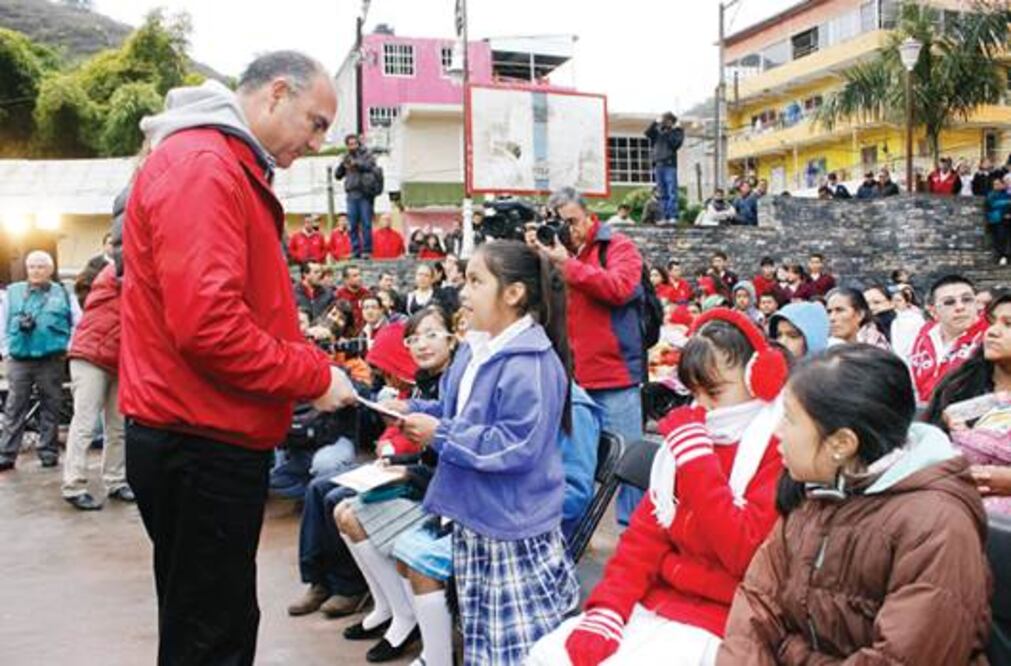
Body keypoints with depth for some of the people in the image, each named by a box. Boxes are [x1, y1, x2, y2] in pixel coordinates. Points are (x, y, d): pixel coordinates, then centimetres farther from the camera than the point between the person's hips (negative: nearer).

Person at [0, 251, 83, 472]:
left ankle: (48, 452, 15)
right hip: (18, 360, 1)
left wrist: (67, 348, 1)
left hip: (51, 360, -1)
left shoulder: (63, 294, 5)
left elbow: (78, 324, 7)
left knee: (50, 408, 6)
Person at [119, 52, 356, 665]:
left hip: (205, 438, 10)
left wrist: (314, 363, 8)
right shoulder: (200, 166, -17)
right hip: (203, 446, -10)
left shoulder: (229, 169, 16)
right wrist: (313, 378, -15)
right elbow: (208, 325, -26)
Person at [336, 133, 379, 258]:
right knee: (352, 225, 1)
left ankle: (367, 251, -2)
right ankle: (355, 251, 6)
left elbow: (371, 166, -11)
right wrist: (342, 165, -5)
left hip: (365, 194, -3)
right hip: (351, 194, 3)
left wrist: (356, 163, -20)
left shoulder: (366, 154, 7)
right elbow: (337, 175, 13)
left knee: (366, 223, -6)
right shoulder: (346, 158, 16)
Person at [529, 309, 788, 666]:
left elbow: (746, 553, -23)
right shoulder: (690, 437, 10)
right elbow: (646, 534, 7)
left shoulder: (782, 448, -13)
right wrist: (606, 611, -5)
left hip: (719, 621, -7)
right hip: (654, 601, 7)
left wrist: (696, 458, -20)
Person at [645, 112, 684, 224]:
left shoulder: (677, 132, 7)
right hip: (658, 164, 4)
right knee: (663, 193, 6)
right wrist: (656, 122, -6)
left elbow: (675, 143, -8)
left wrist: (667, 133, -7)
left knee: (672, 192, -10)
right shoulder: (658, 131, 16)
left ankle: (673, 216, -13)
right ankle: (664, 217, 7)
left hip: (670, 165, -4)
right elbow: (647, 133, 0)